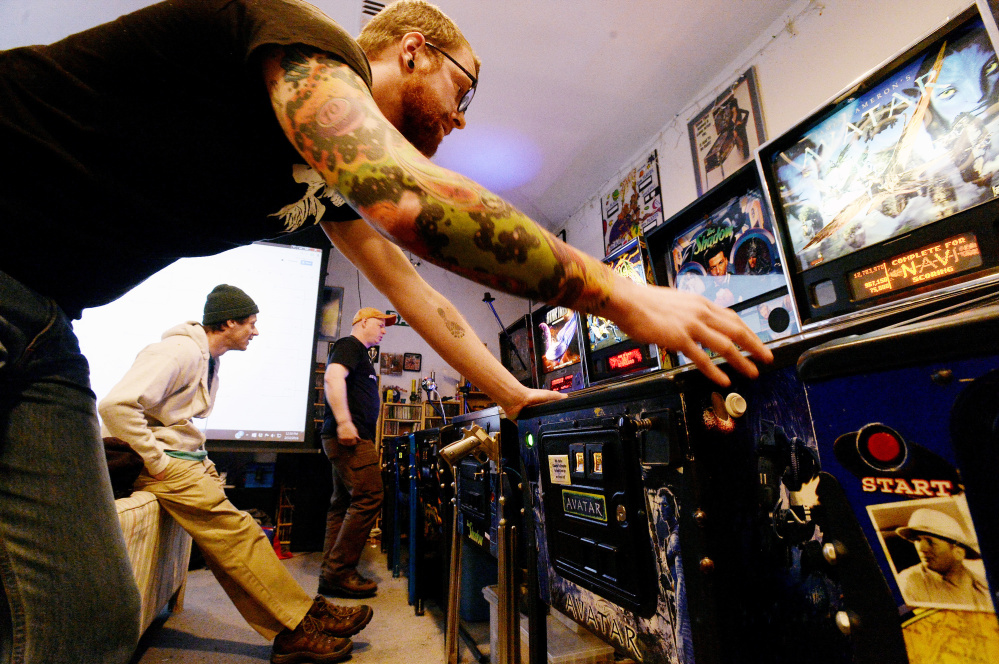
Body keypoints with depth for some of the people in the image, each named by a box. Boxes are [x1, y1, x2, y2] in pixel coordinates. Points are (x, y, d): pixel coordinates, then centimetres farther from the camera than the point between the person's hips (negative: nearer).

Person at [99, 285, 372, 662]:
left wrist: (198, 458, 14)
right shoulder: (180, 351, -15)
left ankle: (288, 633, -1)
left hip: (188, 461, 9)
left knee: (231, 540, -1)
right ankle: (303, 623, -7)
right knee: (236, 533, -15)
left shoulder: (208, 358, 17)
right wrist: (157, 462, -21)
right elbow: (116, 405, -25)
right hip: (165, 464, -9)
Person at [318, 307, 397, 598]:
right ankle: (339, 571, -5)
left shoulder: (359, 353, 27)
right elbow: (332, 378, -21)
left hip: (352, 437, 11)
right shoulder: (349, 345, -3)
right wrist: (343, 421, -28)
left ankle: (330, 575, 17)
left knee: (343, 503, 10)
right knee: (369, 496, -13)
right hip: (349, 435, -11)